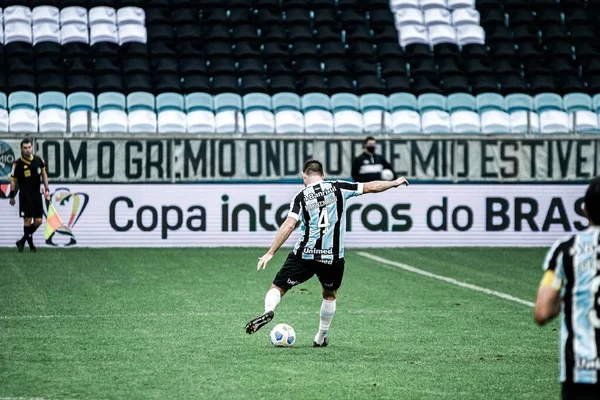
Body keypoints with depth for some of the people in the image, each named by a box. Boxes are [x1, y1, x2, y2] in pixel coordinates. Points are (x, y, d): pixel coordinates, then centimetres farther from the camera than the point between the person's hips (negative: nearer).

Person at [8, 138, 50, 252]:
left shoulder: (38, 160, 2)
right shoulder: (17, 164, -10)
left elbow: (43, 173, 16)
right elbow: (13, 180, -3)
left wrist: (47, 189, 12)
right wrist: (12, 196, -3)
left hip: (37, 194, 5)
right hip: (25, 195, -5)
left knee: (38, 221, 2)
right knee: (28, 220, -8)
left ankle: (22, 241, 18)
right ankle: (30, 243, 5)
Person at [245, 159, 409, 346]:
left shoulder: (301, 197, -1)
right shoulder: (338, 187, 3)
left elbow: (289, 226, -11)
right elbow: (370, 187, 7)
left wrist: (270, 253, -11)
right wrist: (394, 183, 23)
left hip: (305, 255, -2)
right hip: (333, 257, 2)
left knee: (278, 288, 7)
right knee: (330, 295, 27)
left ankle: (269, 310, -25)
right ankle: (321, 338, 31)